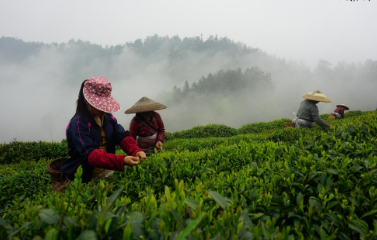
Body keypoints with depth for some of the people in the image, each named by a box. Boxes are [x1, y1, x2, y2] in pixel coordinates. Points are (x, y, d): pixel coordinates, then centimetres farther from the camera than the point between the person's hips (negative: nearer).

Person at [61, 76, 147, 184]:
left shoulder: (108, 118, 1)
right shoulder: (78, 124, -21)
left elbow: (123, 137, -8)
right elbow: (91, 154, -31)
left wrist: (136, 151, -30)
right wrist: (122, 161, -43)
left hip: (107, 172, 6)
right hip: (83, 179, -6)